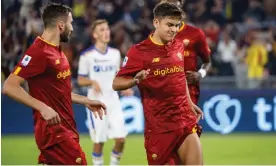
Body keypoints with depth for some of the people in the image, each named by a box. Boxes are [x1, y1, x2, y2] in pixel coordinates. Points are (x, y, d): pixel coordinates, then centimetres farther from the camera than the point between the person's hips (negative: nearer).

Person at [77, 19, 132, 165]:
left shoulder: (115, 53, 8)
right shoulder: (87, 55, -6)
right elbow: (80, 80, -2)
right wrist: (92, 82, -22)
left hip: (113, 100, 4)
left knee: (121, 138, -4)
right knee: (99, 141, -2)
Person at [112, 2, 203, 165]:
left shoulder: (179, 46, 9)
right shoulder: (139, 51, -9)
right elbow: (116, 83, -8)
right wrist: (136, 80, -27)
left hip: (185, 120, 5)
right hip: (158, 125, -5)